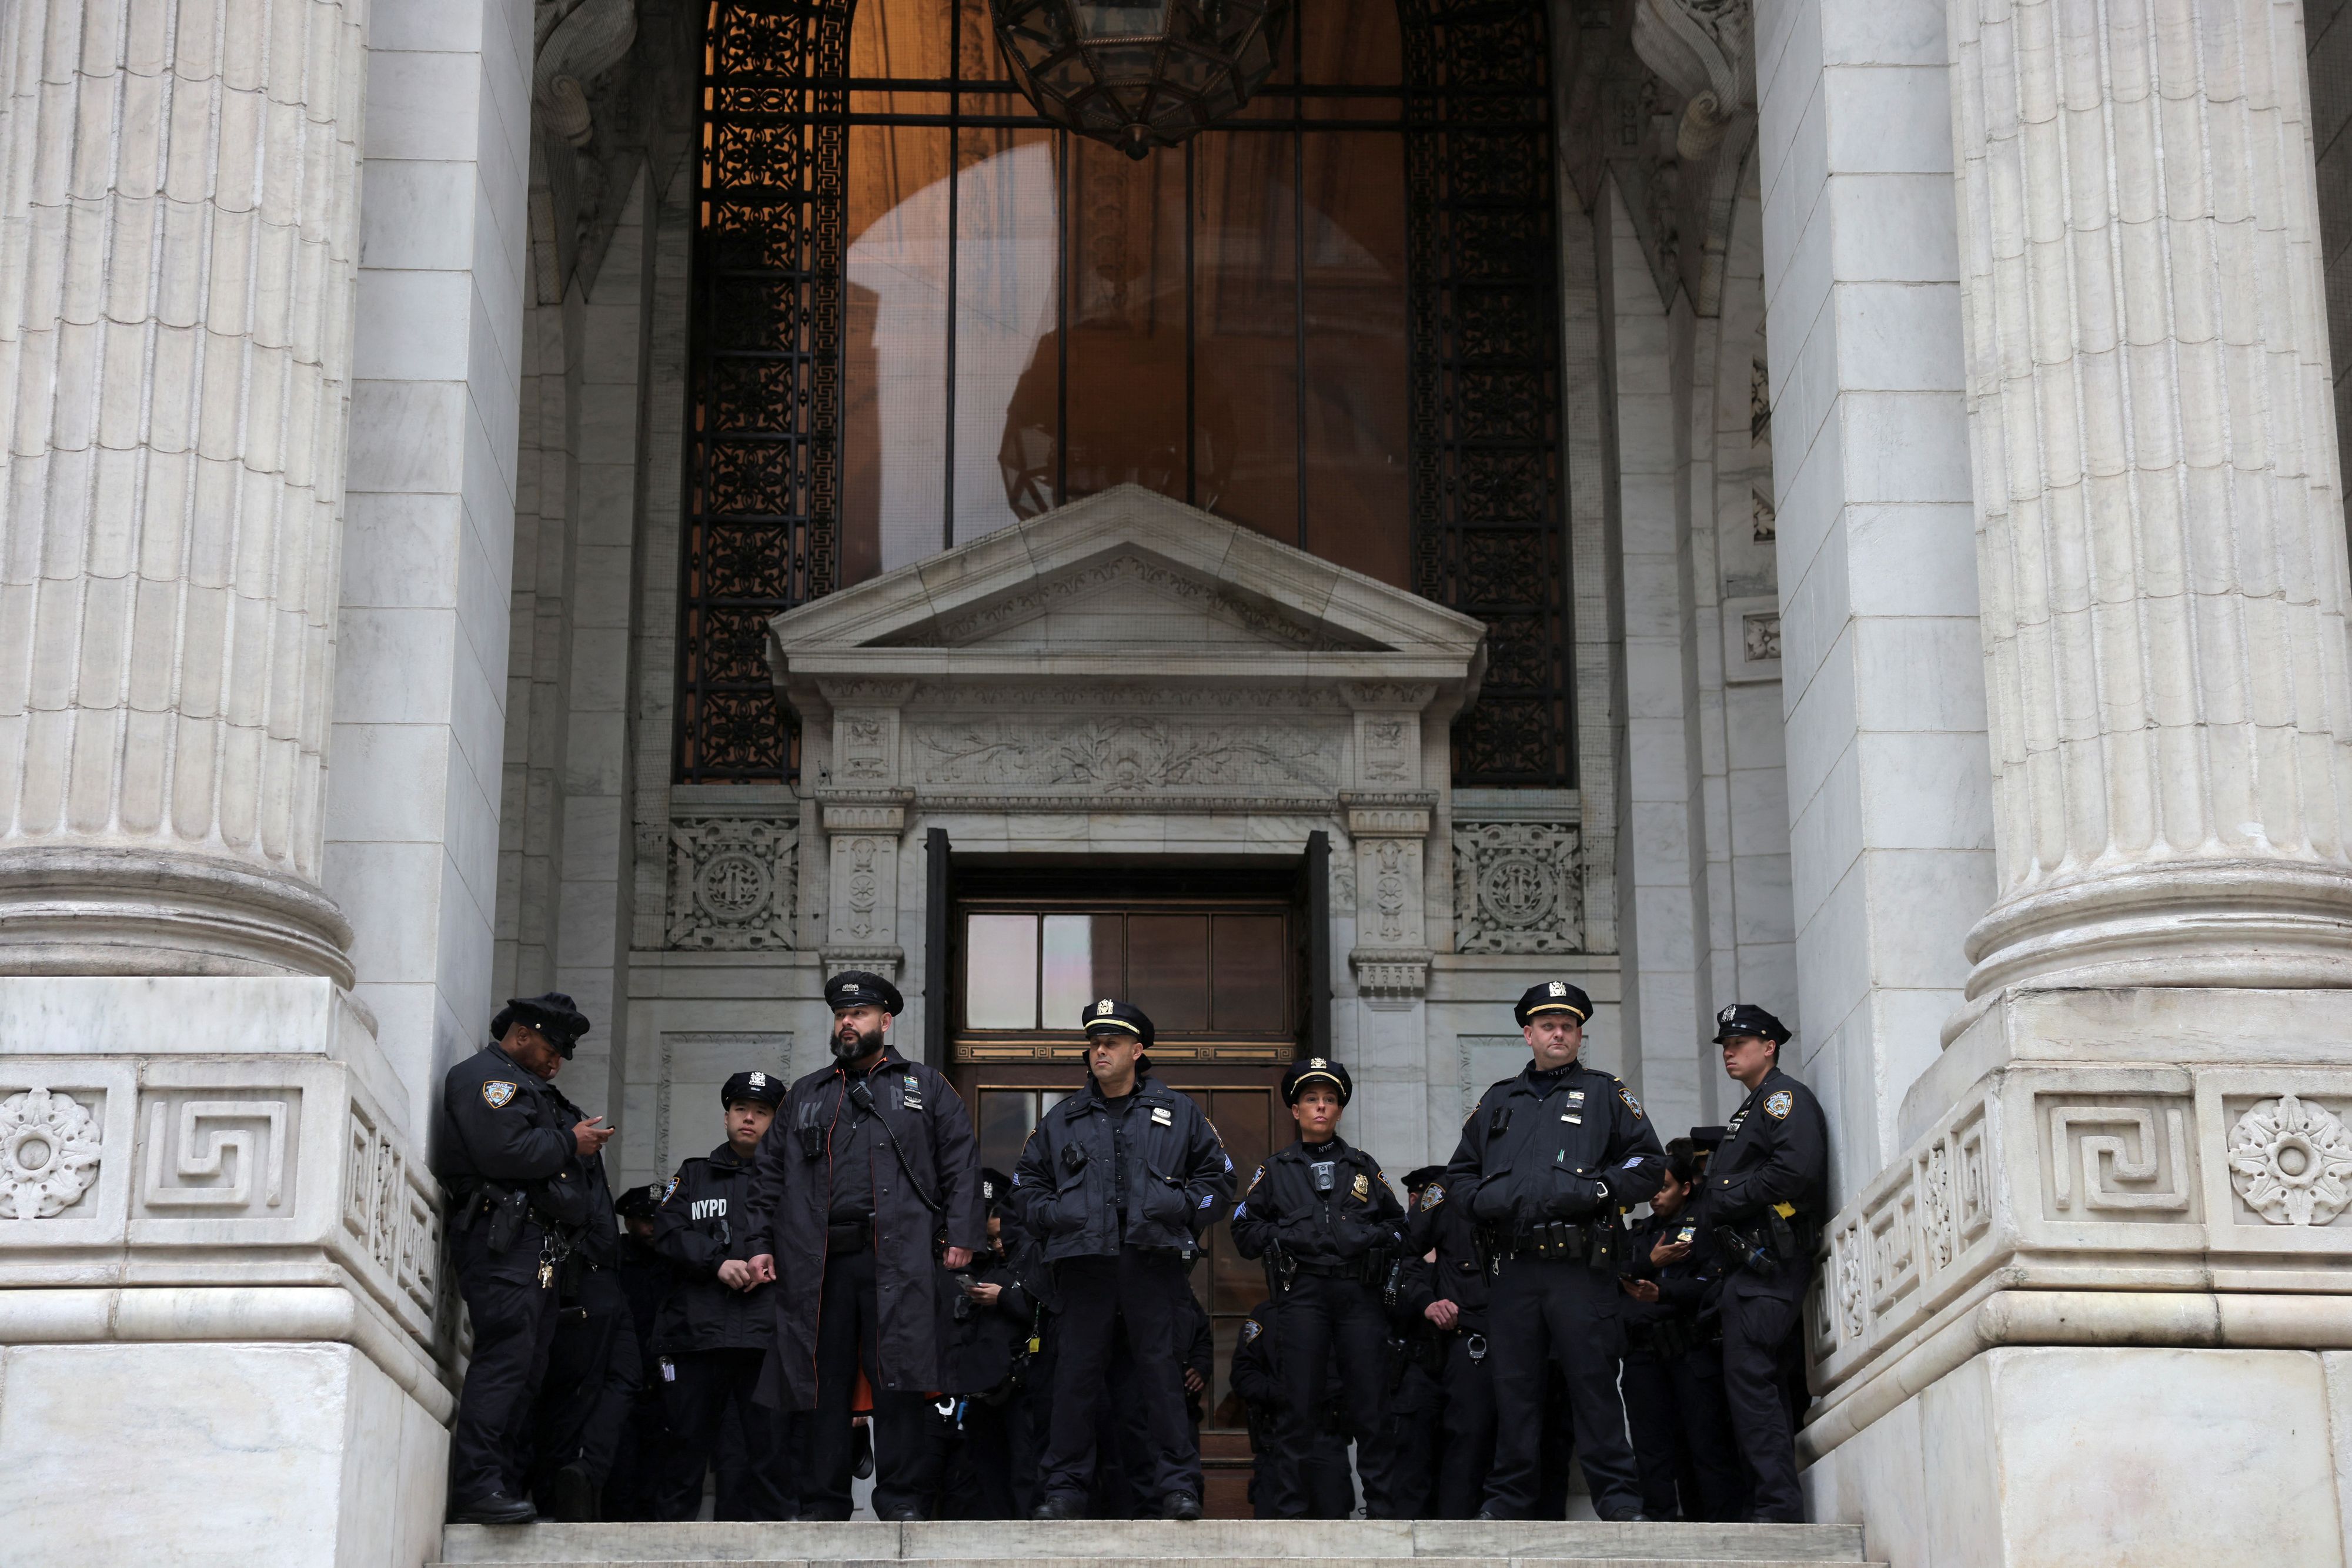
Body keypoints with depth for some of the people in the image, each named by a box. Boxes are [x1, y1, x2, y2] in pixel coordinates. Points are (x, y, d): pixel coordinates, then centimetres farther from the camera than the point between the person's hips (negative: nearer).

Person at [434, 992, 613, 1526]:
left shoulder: (528, 1087, 30)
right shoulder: (483, 1076, -3)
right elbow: (505, 1152, -17)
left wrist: (580, 1137, 11)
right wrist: (570, 1144, -6)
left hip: (536, 1246, 11)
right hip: (502, 1237, -11)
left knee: (528, 1367, 6)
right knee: (506, 1355, -19)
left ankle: (509, 1488, 5)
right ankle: (478, 1488, -24)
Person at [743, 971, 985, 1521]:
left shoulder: (925, 1088, 14)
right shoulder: (805, 1096, 23)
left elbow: (960, 1161, 5)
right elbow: (769, 1171, 21)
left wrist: (960, 1235, -6)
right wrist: (762, 1243, 11)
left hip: (898, 1260, -3)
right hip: (820, 1261, 3)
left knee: (899, 1379, -8)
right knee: (822, 1382, 2)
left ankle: (903, 1499, -4)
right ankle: (821, 1505, 7)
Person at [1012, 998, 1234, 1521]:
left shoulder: (1177, 1112, 12)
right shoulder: (1063, 1119, 16)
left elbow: (1217, 1175, 14)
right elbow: (1028, 1183, 21)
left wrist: (1182, 1211, 0)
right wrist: (1053, 1218, 4)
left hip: (1153, 1261, -1)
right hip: (1085, 1261, 1)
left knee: (1160, 1367, -1)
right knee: (1076, 1371, 0)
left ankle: (1174, 1484, 4)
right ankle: (1065, 1487, 5)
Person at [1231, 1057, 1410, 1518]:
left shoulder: (1364, 1167, 21)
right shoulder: (1276, 1170, 16)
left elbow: (1398, 1224, 20)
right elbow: (1244, 1232, 12)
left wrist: (1373, 1239, 1)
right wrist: (1286, 1237, -1)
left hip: (1361, 1294, 1)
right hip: (1302, 1294, -1)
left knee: (1371, 1406, -4)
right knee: (1300, 1406, -4)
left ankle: (1385, 1510, 0)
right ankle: (1291, 1512, 0)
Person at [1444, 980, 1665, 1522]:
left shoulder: (1606, 1095, 13)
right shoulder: (1497, 1101, 22)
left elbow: (1650, 1164, 8)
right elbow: (1458, 1172, 26)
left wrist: (1599, 1190, -8)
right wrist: (1482, 1201, 5)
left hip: (1581, 1268, -3)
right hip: (1514, 1268, 3)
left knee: (1593, 1381, -6)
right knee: (1513, 1385, 3)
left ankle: (1618, 1497, -1)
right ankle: (1510, 1497, 9)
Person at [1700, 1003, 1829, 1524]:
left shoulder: (1784, 1096, -3)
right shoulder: (1751, 1110, 28)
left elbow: (1798, 1169, -19)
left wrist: (1725, 1202, -13)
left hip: (1767, 1261, -10)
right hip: (1753, 1264, 10)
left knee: (1751, 1381, -15)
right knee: (1763, 1385, 8)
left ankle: (1779, 1509, -18)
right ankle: (1776, 1510, 9)